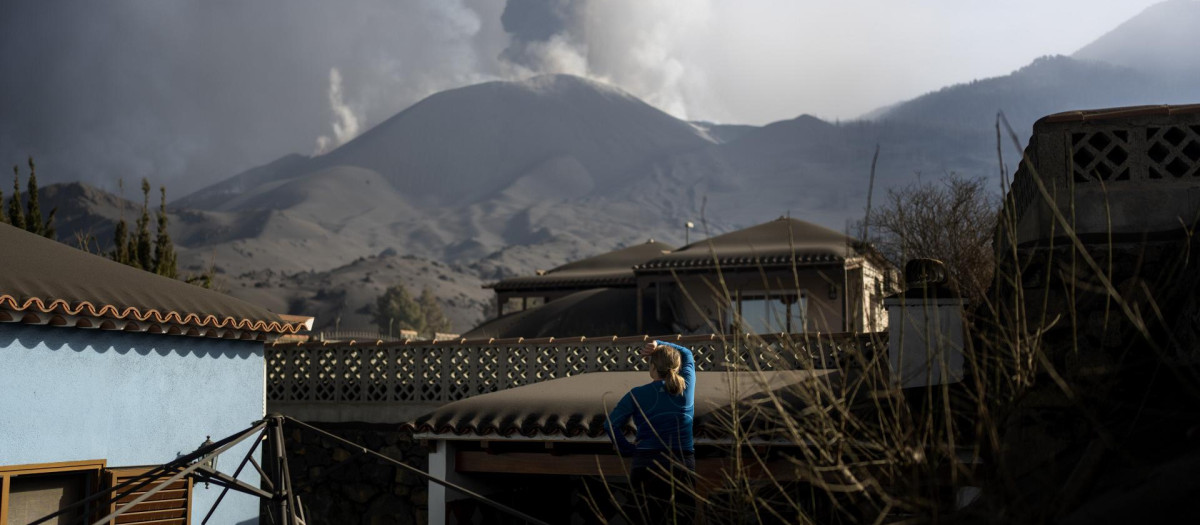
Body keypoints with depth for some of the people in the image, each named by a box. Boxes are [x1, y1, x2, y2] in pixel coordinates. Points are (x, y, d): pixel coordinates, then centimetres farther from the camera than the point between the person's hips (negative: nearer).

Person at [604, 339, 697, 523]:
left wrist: (627, 449, 4)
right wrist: (659, 345, 11)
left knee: (649, 519, 8)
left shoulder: (638, 394, -3)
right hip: (683, 466, 1)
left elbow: (610, 424, -7)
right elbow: (687, 354, 20)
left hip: (647, 466, -1)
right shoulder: (686, 387, 2)